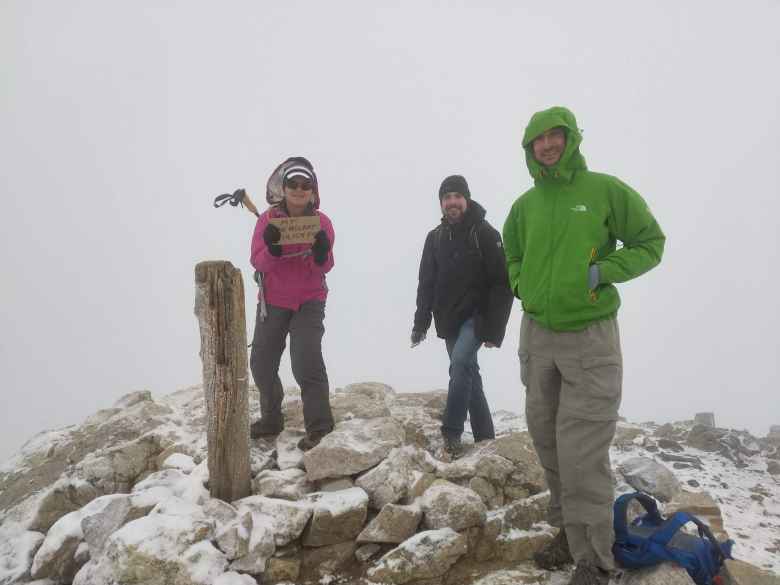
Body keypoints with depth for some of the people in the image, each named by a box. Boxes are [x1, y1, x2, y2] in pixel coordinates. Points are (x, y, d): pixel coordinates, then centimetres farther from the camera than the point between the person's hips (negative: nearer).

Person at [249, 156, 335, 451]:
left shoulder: (321, 221, -8)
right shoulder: (268, 219, -7)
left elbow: (325, 267, -9)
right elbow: (258, 262, -11)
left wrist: (321, 253, -31)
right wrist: (272, 249, -32)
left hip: (309, 301, -2)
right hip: (273, 300, 3)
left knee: (307, 363, -16)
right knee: (261, 362, 9)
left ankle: (319, 427, -5)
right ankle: (271, 418, 29)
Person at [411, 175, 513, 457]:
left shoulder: (485, 233, -9)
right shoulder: (435, 237, 7)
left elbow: (501, 283, -12)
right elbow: (426, 283, 10)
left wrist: (494, 329, -17)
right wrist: (420, 323, 2)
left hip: (476, 316, -6)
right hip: (448, 320, 6)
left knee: (461, 361, -24)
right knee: (468, 374, 10)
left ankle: (452, 430, -14)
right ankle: (484, 436, 20)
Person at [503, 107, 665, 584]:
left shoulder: (607, 190, -5)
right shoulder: (525, 204, 8)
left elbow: (651, 243, 0)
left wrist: (601, 271, -13)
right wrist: (520, 282, 6)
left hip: (590, 337, -5)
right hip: (537, 334, 5)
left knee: (583, 453, -7)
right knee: (548, 440, 13)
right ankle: (571, 531, 31)